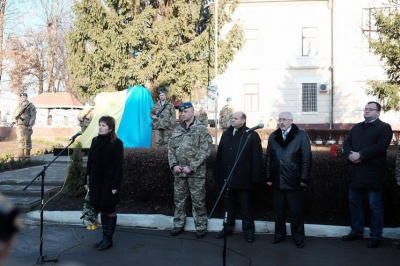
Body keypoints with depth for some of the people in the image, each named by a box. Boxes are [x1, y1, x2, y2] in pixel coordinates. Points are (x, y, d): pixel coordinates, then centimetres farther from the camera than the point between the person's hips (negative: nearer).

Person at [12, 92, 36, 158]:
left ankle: (27, 153, 4)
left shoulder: (31, 106, 0)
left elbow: (33, 117, -6)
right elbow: (14, 115, 13)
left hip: (27, 125, -5)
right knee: (20, 139, 5)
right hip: (19, 125, 5)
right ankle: (21, 153, 9)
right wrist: (20, 111, -8)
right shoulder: (18, 106, 17)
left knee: (27, 140, -2)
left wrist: (30, 125, -14)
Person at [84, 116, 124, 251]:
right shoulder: (95, 141, 7)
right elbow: (90, 162, 10)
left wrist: (116, 185, -16)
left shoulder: (116, 143, -10)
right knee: (102, 210, 12)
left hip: (109, 182, -5)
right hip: (96, 181, 6)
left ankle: (109, 239, 14)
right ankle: (105, 236, 23)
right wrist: (87, 180, 8)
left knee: (110, 210, 4)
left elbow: (119, 165, -12)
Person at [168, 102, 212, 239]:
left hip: (196, 172, -5)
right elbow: (171, 148, 11)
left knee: (198, 201, 2)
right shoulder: (177, 130, 12)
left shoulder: (201, 129, -5)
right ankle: (178, 225, 25)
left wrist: (191, 167, -16)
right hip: (178, 172, 5)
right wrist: (174, 165, -5)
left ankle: (201, 227, 13)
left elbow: (205, 150, -12)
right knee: (179, 200, 13)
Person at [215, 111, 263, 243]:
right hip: (227, 177, 5)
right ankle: (228, 227, 29)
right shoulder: (226, 134, 10)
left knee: (246, 206, 7)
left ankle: (248, 230, 18)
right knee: (229, 204, 16)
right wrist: (219, 173, 4)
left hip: (243, 178, -5)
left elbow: (257, 157, -11)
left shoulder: (252, 135, -7)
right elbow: (219, 154, 9)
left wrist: (255, 178, -15)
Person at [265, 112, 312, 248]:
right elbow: (268, 158, 10)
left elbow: (306, 158, -7)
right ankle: (279, 234, 24)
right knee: (278, 210, 11)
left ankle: (298, 237, 17)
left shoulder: (301, 135, -4)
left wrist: (304, 178, -10)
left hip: (294, 181, -4)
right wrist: (268, 177, 6)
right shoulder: (273, 136, 8)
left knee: (296, 211, 5)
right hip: (277, 181, 4)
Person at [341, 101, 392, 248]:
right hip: (355, 173, 7)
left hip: (373, 172, -6)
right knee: (354, 202, 14)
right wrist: (350, 154, -10)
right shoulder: (356, 127, 18)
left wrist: (360, 155, -20)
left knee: (375, 206, 2)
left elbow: (381, 146, -16)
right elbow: (346, 143, 11)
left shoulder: (384, 127, -3)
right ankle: (356, 231, 27)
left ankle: (376, 236, 11)